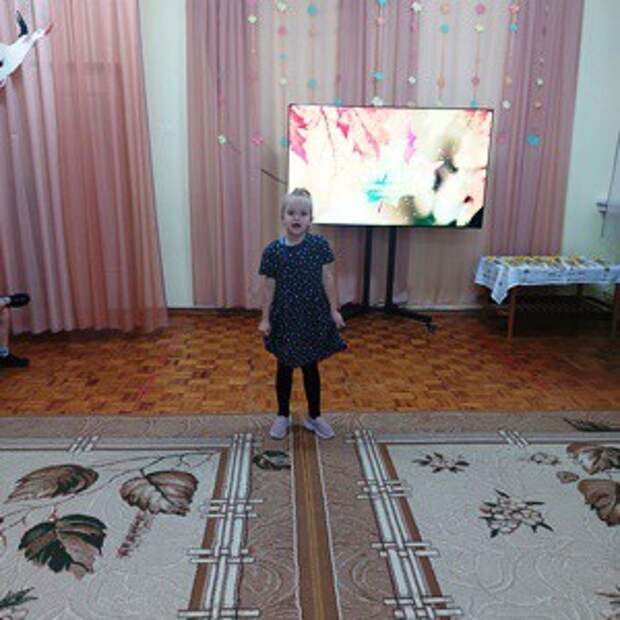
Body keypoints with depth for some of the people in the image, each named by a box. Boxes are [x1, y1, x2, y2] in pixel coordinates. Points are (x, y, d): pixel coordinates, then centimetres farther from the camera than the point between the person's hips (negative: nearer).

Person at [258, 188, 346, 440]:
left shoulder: (319, 245, -7)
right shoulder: (273, 250, -8)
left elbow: (327, 279, -2)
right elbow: (269, 286, -4)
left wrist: (333, 310, -3)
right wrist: (265, 318, -3)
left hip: (313, 315, 1)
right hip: (285, 317, 0)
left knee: (311, 367, 13)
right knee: (285, 367, 13)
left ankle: (314, 417, 29)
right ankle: (283, 416, 31)